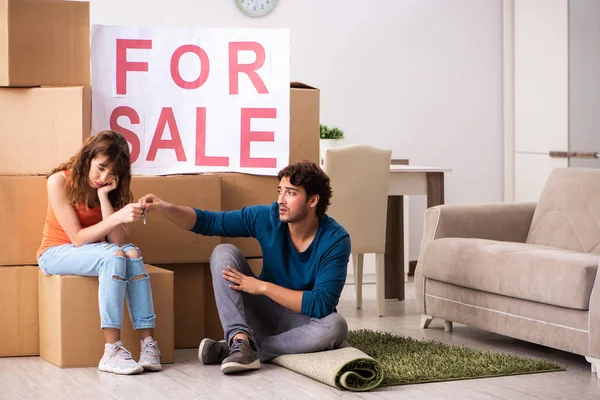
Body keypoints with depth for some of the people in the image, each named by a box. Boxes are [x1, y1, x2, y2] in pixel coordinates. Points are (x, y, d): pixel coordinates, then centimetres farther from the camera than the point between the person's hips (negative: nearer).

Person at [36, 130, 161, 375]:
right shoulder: (59, 182, -17)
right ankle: (112, 350, -40)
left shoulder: (110, 188, -5)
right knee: (113, 256, -34)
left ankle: (148, 343, -34)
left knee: (132, 253, -29)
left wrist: (104, 197, -24)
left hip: (91, 252, 4)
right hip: (57, 253, -4)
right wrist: (118, 217, -35)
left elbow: (118, 241, -17)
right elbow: (77, 238, -22)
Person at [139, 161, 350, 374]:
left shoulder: (335, 239, -20)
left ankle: (232, 349, -30)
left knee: (335, 326, -37)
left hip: (303, 321, -3)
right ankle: (241, 339, -34)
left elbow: (321, 305, -26)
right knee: (224, 252, -15)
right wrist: (164, 207, -23)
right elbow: (207, 221, -6)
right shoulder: (266, 217, -12)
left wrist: (263, 286, -25)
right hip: (266, 313, 3)